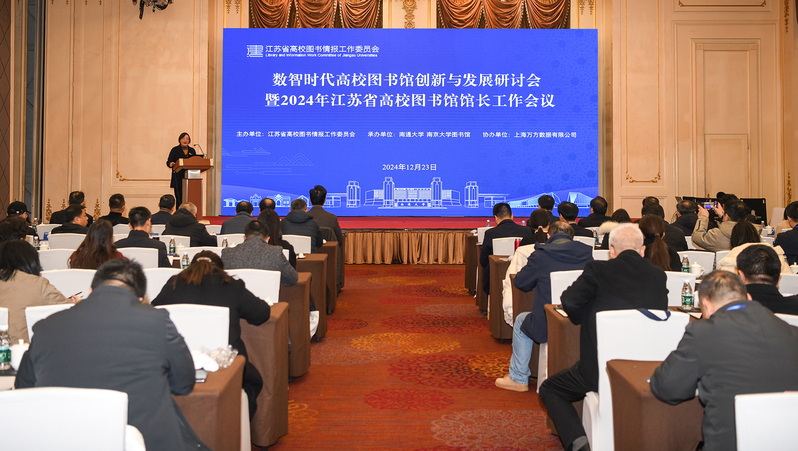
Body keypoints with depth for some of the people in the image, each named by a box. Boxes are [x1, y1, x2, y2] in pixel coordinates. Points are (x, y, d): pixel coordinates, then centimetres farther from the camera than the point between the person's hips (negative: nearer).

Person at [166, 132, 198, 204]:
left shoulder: (192, 150, 17)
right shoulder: (175, 150, 7)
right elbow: (168, 162, 2)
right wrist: (171, 164, -21)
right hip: (178, 177, -2)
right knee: (179, 197, -6)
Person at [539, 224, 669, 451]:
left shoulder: (598, 270, -8)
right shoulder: (658, 275, 5)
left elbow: (569, 301, -14)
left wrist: (586, 318, 8)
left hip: (601, 370, -5)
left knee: (549, 390, 16)